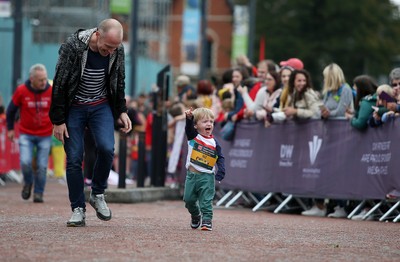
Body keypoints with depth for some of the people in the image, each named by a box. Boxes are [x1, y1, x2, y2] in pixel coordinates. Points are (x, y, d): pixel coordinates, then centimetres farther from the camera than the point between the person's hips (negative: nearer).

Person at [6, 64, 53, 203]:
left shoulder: (51, 91, -7)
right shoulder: (21, 91, -9)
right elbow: (11, 109, 5)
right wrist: (10, 128, 8)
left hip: (45, 135, 1)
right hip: (26, 134, -1)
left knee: (42, 166, -1)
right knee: (25, 162, -15)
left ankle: (38, 193, 15)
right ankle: (28, 183, 15)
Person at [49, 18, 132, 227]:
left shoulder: (117, 50, -11)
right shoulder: (73, 47, -23)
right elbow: (59, 84, -16)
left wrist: (121, 111, 7)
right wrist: (58, 120, -13)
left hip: (101, 106, 2)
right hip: (74, 107, -2)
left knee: (106, 148, -19)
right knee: (74, 158, -6)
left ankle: (98, 194, 2)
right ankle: (78, 209, 4)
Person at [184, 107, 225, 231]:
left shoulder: (214, 142, 2)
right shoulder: (193, 136, 0)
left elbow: (220, 158, 3)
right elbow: (189, 128, -19)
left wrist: (220, 172, -11)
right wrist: (189, 118, -39)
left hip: (207, 176, -1)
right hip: (192, 175, 1)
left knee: (206, 201, -8)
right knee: (189, 199, 8)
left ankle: (207, 221, -6)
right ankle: (195, 216, 31)